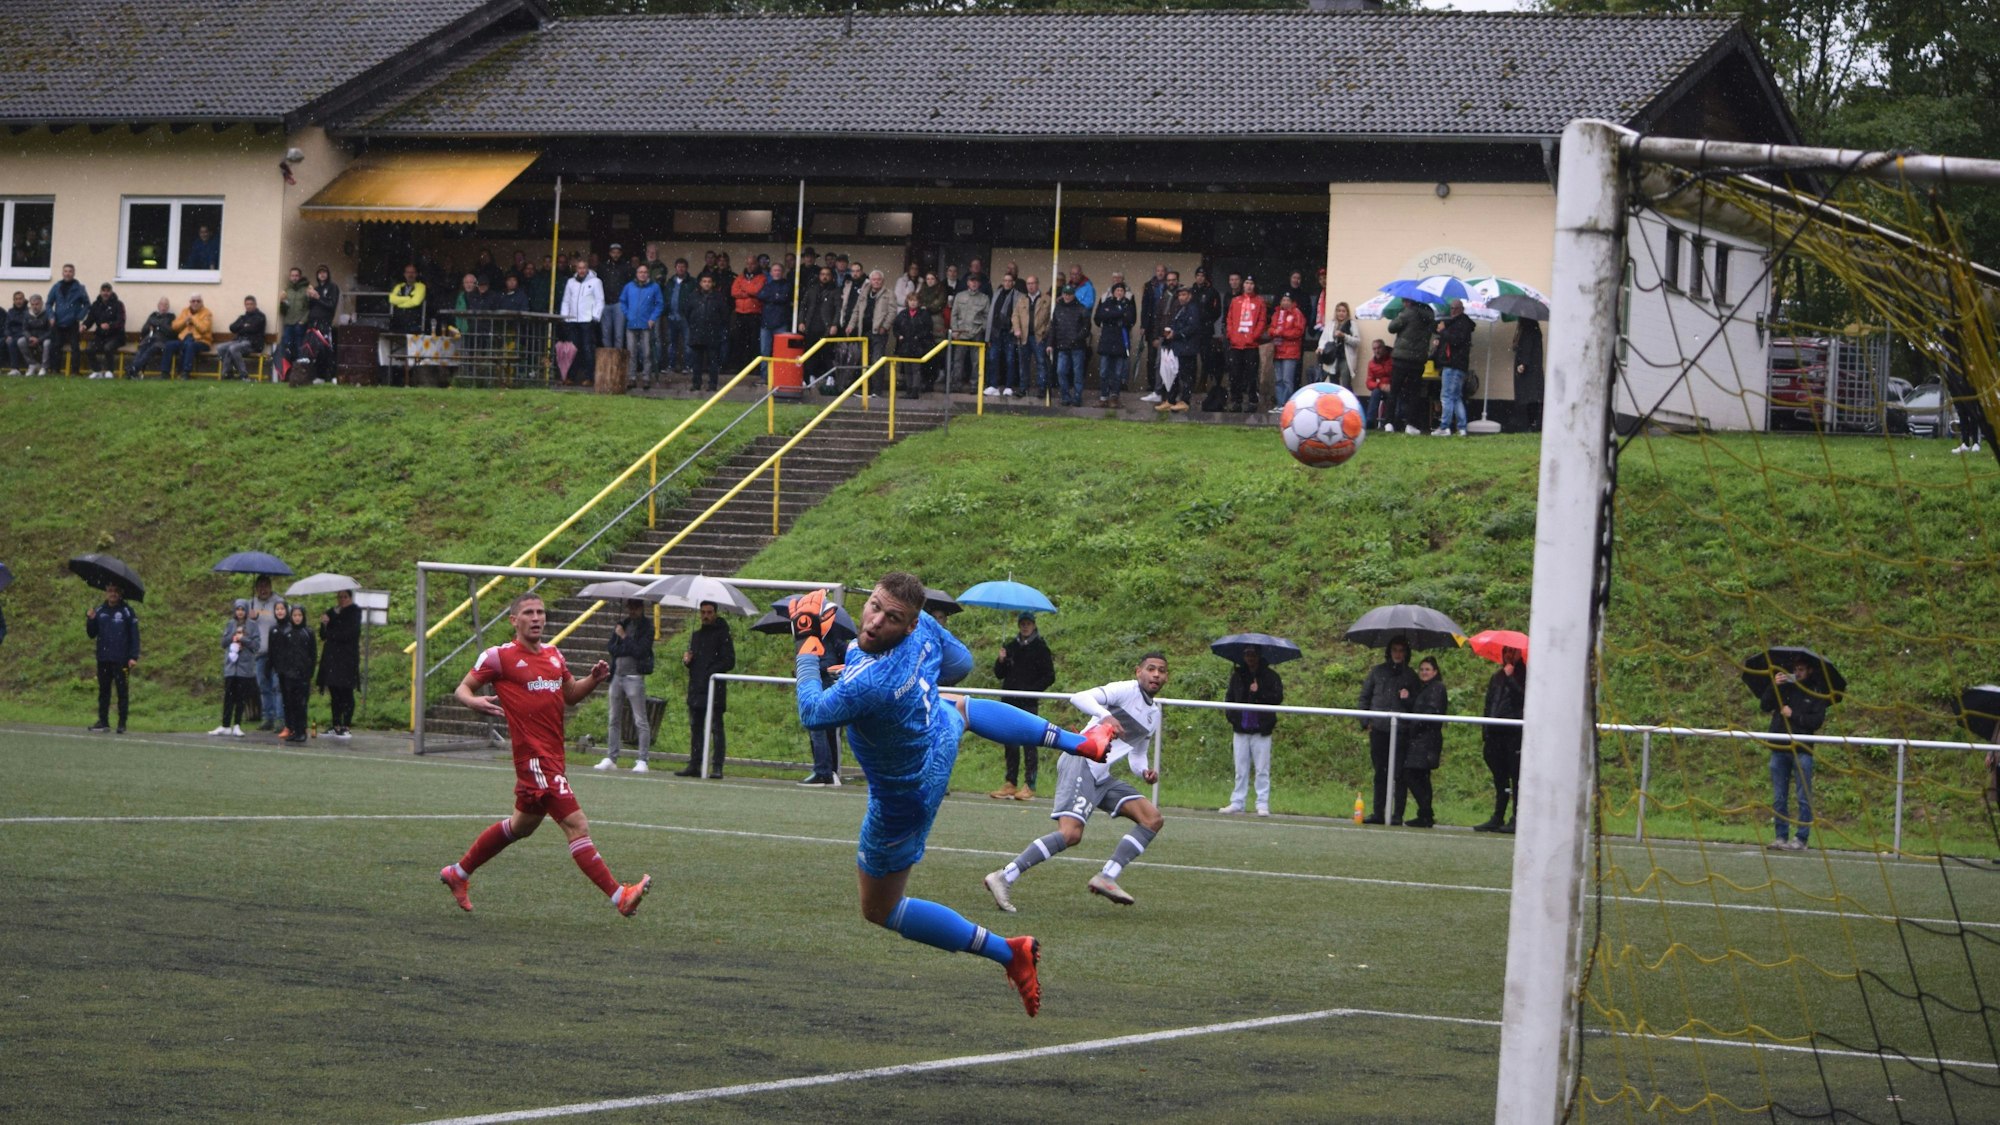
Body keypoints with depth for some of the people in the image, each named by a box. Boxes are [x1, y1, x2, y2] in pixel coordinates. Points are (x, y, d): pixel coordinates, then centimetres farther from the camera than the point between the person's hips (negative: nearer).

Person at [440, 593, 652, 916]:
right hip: (533, 755, -9)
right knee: (576, 825, -14)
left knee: (522, 825, 22)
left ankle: (458, 873, 39)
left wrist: (594, 679, 4)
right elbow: (462, 688, 0)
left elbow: (571, 694, 25)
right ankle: (619, 896, -17)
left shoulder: (553, 655, 14)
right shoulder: (499, 656, -5)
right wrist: (474, 701, -23)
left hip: (552, 754, 9)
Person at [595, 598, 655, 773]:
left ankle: (642, 760, -5)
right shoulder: (621, 624, 12)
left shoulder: (646, 627, -4)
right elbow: (612, 649, 4)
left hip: (634, 677, -6)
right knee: (615, 720, 9)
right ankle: (611, 758, 14)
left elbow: (640, 651, -15)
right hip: (617, 675, 6)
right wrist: (629, 648, -11)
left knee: (640, 721, -6)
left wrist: (624, 637, -8)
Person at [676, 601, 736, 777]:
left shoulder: (722, 635, 0)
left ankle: (717, 767, -11)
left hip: (714, 689, -7)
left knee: (715, 728, -8)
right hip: (696, 689, 7)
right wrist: (686, 659, 6)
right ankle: (694, 765, 11)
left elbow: (729, 662, -6)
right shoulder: (695, 635, 21)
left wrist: (711, 671, -18)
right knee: (695, 728, 7)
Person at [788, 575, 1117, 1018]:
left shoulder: (868, 684, -46)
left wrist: (807, 648, -14)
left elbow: (813, 714, -26)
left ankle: (1007, 952, 11)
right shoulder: (925, 628, -23)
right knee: (959, 708, 45)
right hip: (942, 735, 7)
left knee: (880, 909, 10)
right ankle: (1079, 743, 52)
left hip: (905, 796, -7)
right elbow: (959, 663, 0)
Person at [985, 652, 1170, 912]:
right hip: (1082, 762, -9)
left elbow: (1136, 755, 28)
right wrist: (1105, 715, -37)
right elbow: (1080, 698, -19)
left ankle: (1107, 877, -5)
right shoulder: (1126, 690, -4)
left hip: (1101, 776, 9)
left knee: (1153, 818, 1)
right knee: (1071, 834, -24)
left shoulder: (1154, 715, 21)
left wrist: (1145, 771, 6)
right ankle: (1004, 878, -20)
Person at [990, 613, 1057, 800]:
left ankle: (1030, 786, -9)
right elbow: (999, 674, 17)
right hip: (1010, 702, 5)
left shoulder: (1040, 648, 2)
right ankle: (1011, 783, 12)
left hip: (1029, 702, -5)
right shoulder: (1011, 646, 15)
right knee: (1010, 743, 6)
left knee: (1029, 743, -8)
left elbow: (1049, 677, -1)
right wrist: (1001, 660, -3)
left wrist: (1032, 690, -11)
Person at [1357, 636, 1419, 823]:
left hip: (1401, 731, -2)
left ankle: (1398, 814, -4)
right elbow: (1365, 696, 16)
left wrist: (1408, 699, -8)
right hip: (1378, 729, 2)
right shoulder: (1377, 671, 14)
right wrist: (1365, 721, 6)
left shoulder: (1410, 676, 11)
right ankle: (1378, 813, 8)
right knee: (1380, 772, 4)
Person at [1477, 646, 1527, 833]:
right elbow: (1489, 704, 22)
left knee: (1516, 776, -8)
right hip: (1496, 734, 6)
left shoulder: (1523, 677, 3)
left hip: (1514, 733, -6)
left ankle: (1517, 819, -9)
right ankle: (1497, 819, 8)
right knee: (1499, 778, 7)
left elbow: (1523, 696, -15)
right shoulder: (1497, 678, 20)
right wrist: (1485, 730, 15)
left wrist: (1510, 677, -14)